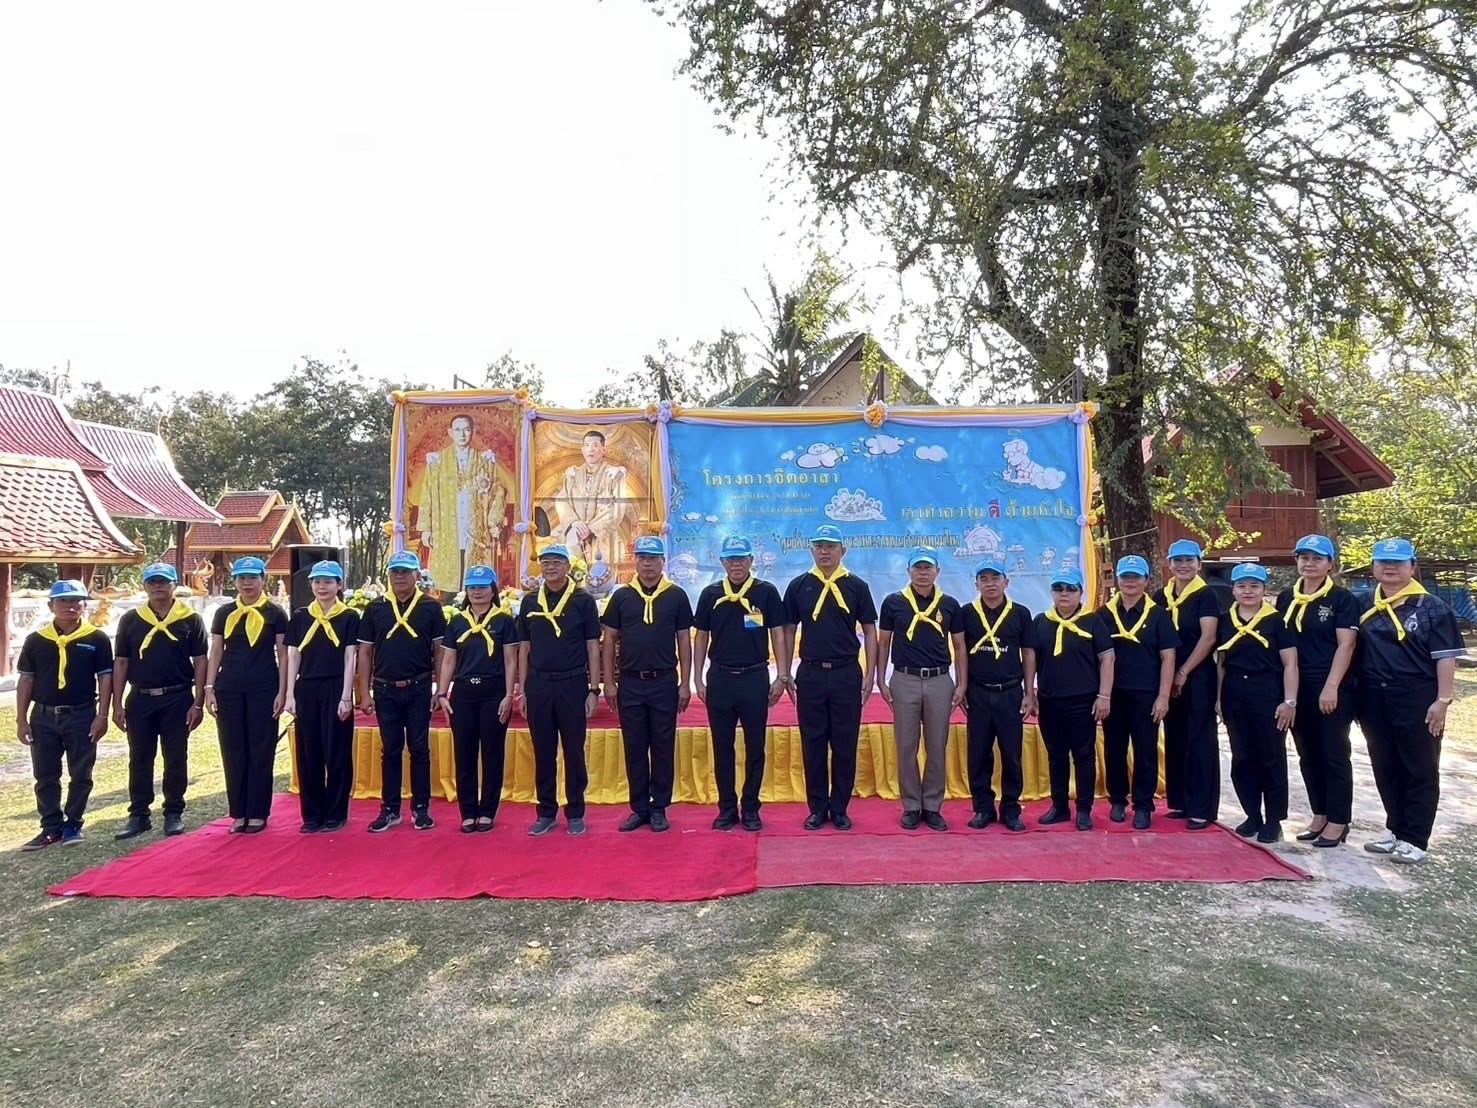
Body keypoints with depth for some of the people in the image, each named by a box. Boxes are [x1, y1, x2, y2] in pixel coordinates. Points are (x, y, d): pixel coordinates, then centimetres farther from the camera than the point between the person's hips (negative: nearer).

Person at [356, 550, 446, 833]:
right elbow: (365, 652, 6)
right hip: (385, 690, 2)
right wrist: (364, 693, 1)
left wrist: (441, 689, -3)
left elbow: (440, 651, 1)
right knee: (390, 750, 9)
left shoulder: (430, 607, -1)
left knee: (419, 749, 5)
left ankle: (421, 808, 14)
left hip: (419, 689, -1)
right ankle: (390, 809, 18)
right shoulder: (375, 608, 4)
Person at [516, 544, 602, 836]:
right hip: (538, 685, 3)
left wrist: (594, 689, -6)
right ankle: (546, 813, 20)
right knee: (543, 753, 9)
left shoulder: (583, 600, -1)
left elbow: (593, 647, -1)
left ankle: (575, 814, 16)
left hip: (573, 684, -2)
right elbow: (524, 647, 10)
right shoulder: (530, 601, 7)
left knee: (574, 752, 5)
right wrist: (522, 690, 6)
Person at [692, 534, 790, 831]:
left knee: (755, 747, 6)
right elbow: (701, 637, 8)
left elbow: (778, 635, 1)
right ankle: (727, 808, 19)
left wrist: (781, 677, -4)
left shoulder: (766, 592, -1)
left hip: (755, 677, -1)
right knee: (722, 747, 8)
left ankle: (751, 809, 18)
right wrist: (698, 678, 3)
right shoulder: (710, 594, 4)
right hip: (720, 678, 2)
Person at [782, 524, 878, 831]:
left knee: (845, 744, 5)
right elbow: (788, 630, 7)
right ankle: (817, 808, 17)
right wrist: (785, 672, 3)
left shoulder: (856, 586, 1)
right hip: (810, 673, 1)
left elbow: (869, 631, 4)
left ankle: (840, 809, 17)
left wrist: (869, 674, -1)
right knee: (813, 743, 6)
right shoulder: (799, 586, 4)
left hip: (847, 673, -1)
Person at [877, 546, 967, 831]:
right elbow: (883, 643, 5)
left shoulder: (949, 604, 3)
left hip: (940, 681, 1)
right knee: (907, 748, 5)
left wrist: (962, 684, 1)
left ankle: (933, 807, 19)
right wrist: (881, 681, 0)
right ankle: (911, 807, 16)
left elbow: (959, 646, 8)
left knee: (937, 748, 7)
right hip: (904, 680, -1)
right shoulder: (893, 602, -1)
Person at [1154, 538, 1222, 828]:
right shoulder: (1161, 597, 10)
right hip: (1168, 679, 6)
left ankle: (1203, 809, 3)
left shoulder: (1205, 595, -5)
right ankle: (1181, 802, 19)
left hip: (1198, 677, -5)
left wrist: (1183, 673, -15)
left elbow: (1208, 638, -13)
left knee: (1200, 741, -2)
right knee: (1175, 741, 10)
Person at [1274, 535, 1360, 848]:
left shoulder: (1342, 598, -4)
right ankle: (1319, 816, 23)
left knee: (1334, 754, 3)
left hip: (1332, 690, -5)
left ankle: (1338, 822, 12)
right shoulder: (1285, 598, 10)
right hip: (1297, 689, 5)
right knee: (1308, 755, 12)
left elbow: (1346, 645, -11)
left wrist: (1331, 687, -18)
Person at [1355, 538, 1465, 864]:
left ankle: (1414, 840, 10)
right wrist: (1355, 697, 10)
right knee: (1385, 769, 13)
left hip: (1417, 700, -5)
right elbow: (1353, 650, 14)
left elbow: (1445, 657, -7)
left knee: (1420, 770, 3)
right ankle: (1395, 829, 26)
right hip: (1375, 700, 5)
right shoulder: (1365, 608, 10)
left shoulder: (1431, 607, -4)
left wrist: (1442, 700, -13)